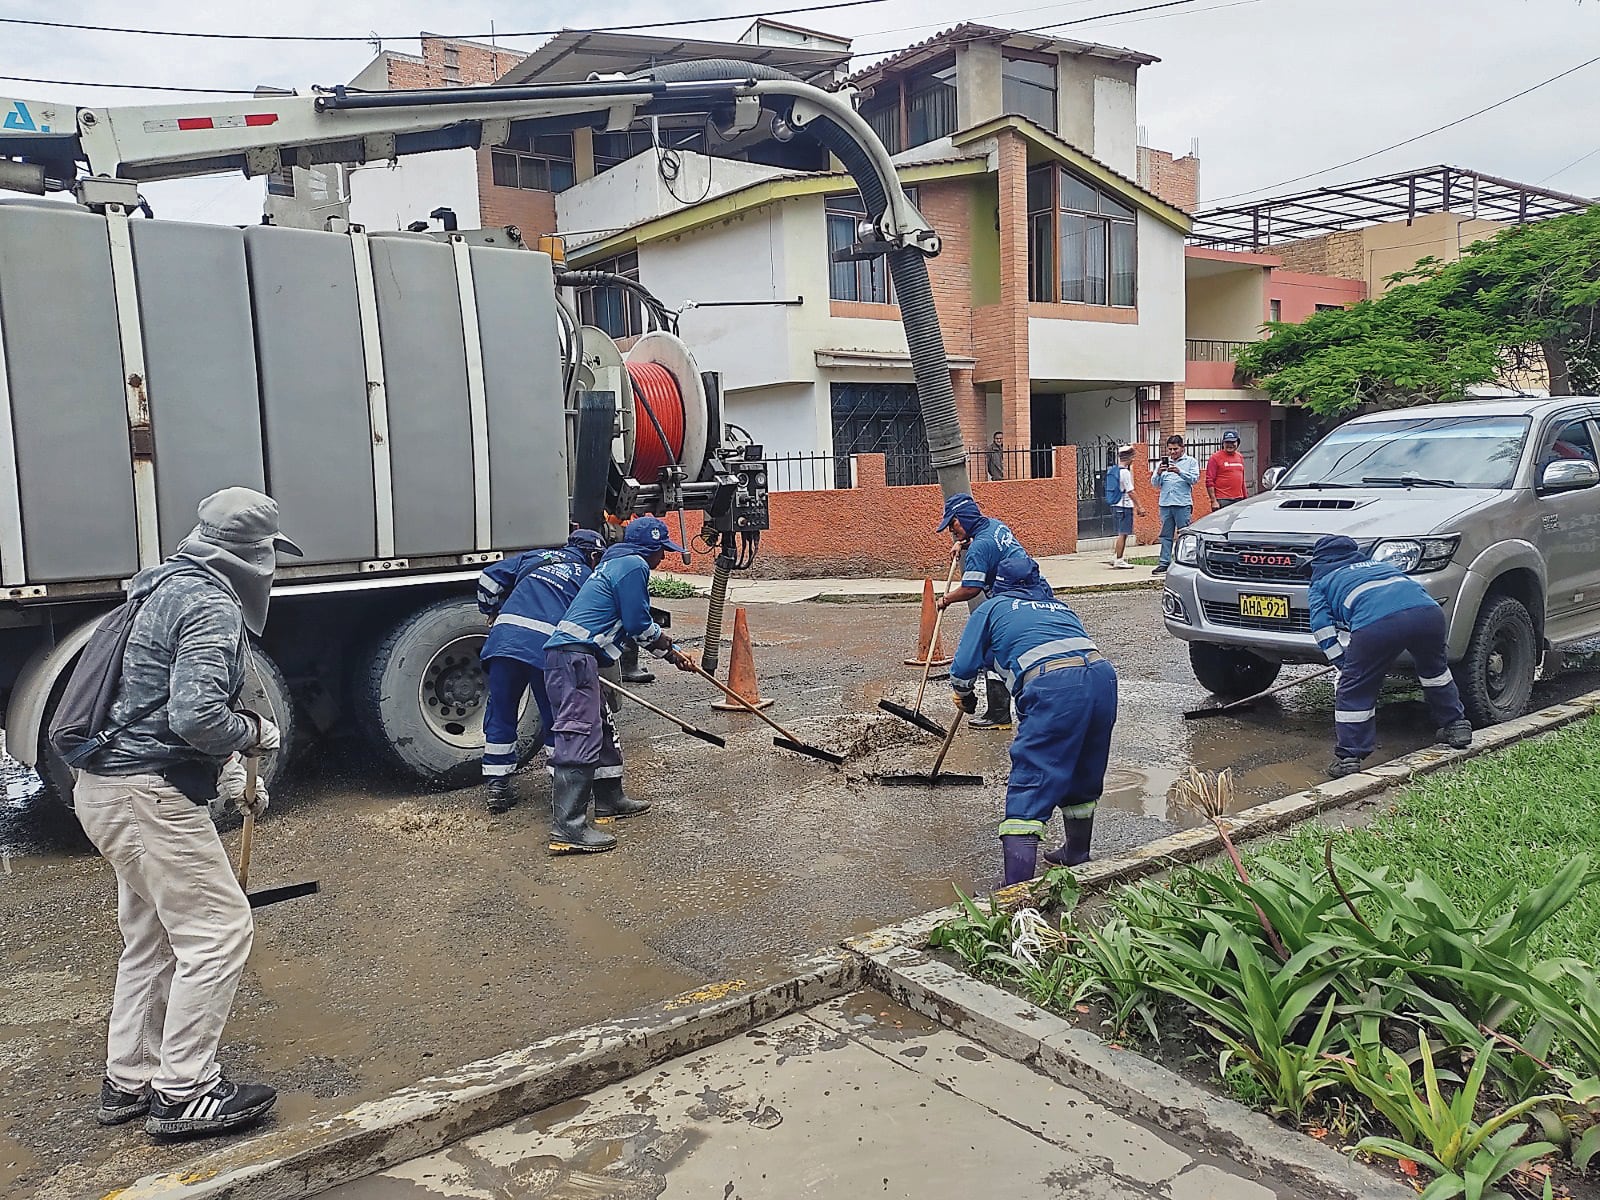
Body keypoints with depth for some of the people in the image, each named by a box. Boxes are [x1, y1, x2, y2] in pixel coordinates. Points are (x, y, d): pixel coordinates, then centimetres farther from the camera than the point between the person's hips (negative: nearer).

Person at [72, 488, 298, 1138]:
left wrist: (230, 774, 20)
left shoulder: (168, 587, 15)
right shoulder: (212, 606, -17)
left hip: (108, 785, 11)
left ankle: (129, 1080, 29)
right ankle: (184, 1092, 5)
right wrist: (257, 732, -8)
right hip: (147, 794, -10)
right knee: (218, 929, -4)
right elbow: (197, 715, -28)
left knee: (152, 934, 19)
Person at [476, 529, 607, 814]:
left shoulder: (535, 557, 26)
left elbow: (489, 578, 23)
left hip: (505, 638, 3)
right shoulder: (588, 578, 17)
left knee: (500, 714, 14)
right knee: (557, 720, 12)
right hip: (550, 648, -3)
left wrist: (493, 613, 36)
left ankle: (496, 786, 18)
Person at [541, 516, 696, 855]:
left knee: (602, 727, 21)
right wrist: (664, 641, 13)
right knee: (580, 736, -15)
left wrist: (672, 654, 33)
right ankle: (568, 829, -19)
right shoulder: (633, 565, -6)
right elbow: (639, 625, -8)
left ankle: (610, 801, 34)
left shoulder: (617, 563, 27)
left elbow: (636, 624, 32)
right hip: (574, 657, -11)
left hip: (568, 655, 11)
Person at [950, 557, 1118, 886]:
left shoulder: (992, 608, 20)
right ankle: (1076, 857, 43)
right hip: (1102, 674, 6)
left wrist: (964, 697, 39)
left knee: (1030, 783, -6)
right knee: (1085, 774, 24)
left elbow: (962, 669, 17)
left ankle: (1017, 889, -15)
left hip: (1052, 686, -6)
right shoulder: (1058, 605, 35)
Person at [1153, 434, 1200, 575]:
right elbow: (1156, 484, 13)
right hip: (1165, 503, 4)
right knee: (1166, 535, 5)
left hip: (1183, 504, -3)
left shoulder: (1190, 461, 7)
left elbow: (1194, 479, -7)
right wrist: (1159, 473, -8)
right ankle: (1164, 562, 7)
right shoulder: (1163, 462, 16)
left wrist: (1179, 472, -20)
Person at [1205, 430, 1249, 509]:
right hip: (1223, 501, -6)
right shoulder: (1215, 458, -4)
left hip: (1238, 500, 6)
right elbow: (1209, 482, -8)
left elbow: (1242, 480, 22)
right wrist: (1214, 501, -14)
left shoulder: (1240, 457, 16)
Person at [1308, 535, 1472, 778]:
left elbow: (1323, 631, 19)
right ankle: (1456, 727, 43)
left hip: (1376, 622, -5)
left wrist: (1346, 665, 27)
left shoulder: (1321, 583, 30)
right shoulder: (1376, 564, 43)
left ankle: (1348, 758, 5)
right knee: (1435, 669, 34)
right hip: (1428, 610, 5)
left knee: (1354, 691, 8)